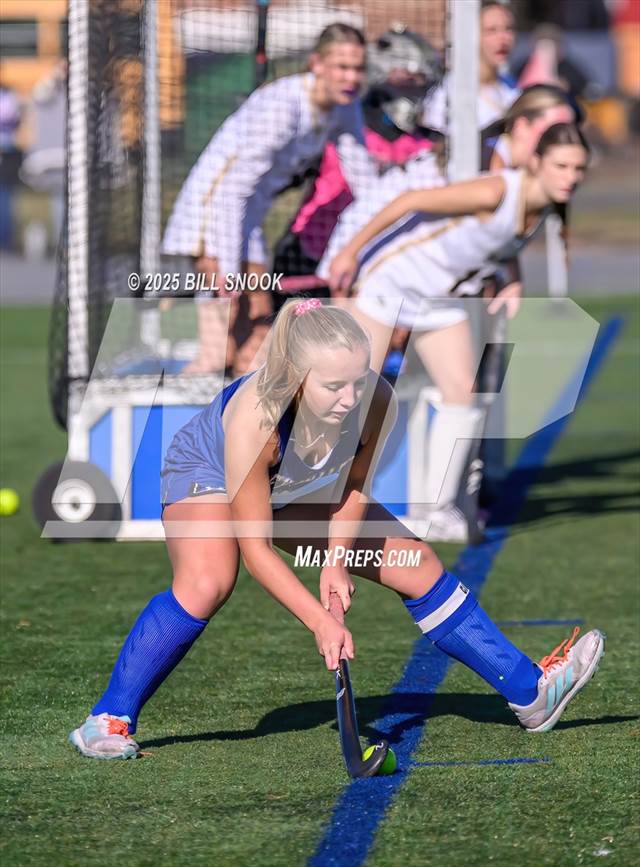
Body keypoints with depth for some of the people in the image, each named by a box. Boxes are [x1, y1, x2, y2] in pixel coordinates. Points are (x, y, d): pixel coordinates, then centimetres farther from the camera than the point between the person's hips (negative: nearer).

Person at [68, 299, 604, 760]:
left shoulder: (377, 404, -31)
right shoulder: (254, 420, -43)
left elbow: (354, 487, -9)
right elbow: (255, 546, -35)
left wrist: (337, 562, -21)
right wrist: (320, 621, -40)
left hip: (304, 493, 5)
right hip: (208, 473, -5)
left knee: (420, 567, 1)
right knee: (207, 584, -34)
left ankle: (530, 693, 13)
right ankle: (110, 721, -21)